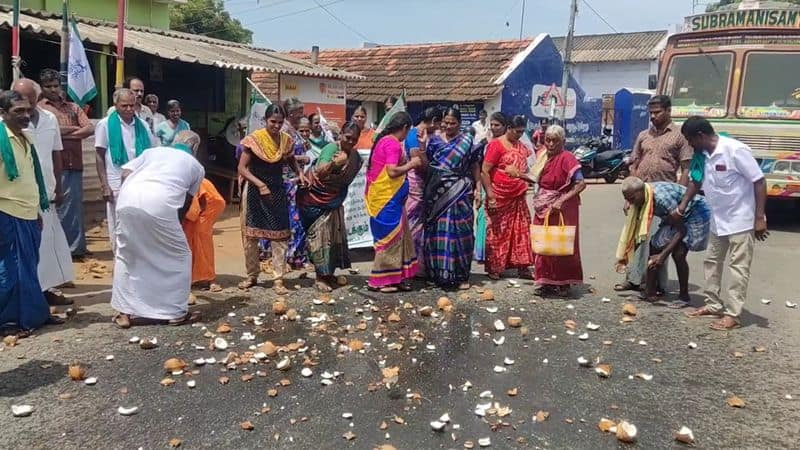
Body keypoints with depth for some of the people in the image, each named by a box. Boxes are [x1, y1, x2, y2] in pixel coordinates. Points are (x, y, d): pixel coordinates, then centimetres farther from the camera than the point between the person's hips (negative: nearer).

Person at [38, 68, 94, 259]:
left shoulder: (73, 107, 18)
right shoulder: (39, 108, 5)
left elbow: (90, 129, 4)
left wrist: (65, 133, -6)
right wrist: (75, 128, 0)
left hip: (74, 164, 4)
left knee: (75, 205, 6)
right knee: (56, 205, -2)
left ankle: (76, 246, 13)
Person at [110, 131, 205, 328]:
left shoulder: (153, 150, 31)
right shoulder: (196, 166, 26)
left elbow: (125, 173, 18)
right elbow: (185, 204, 24)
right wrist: (174, 224, 38)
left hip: (128, 198, 4)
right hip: (160, 203, -3)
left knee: (125, 255, 22)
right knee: (178, 256, 16)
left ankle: (124, 312, 26)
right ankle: (176, 312, 20)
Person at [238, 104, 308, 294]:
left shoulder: (287, 140, 1)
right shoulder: (254, 139, -10)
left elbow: (292, 160, 20)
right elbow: (242, 168, -11)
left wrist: (300, 173, -1)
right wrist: (260, 184, -23)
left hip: (277, 190, 2)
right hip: (255, 190, -2)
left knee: (280, 236, -2)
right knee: (251, 235, 7)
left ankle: (278, 280, 4)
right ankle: (252, 276, 24)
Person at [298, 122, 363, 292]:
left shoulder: (355, 156, 1)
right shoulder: (331, 148, -19)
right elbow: (321, 172, -31)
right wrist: (334, 163, -44)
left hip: (334, 201, 7)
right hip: (317, 199, -7)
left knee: (334, 235, 10)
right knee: (320, 235, -6)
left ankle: (328, 273, 23)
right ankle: (320, 278, -1)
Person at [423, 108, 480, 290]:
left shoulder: (467, 140, 3)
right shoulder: (435, 141, 9)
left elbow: (475, 166, 4)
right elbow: (426, 166, 10)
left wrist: (477, 188, 0)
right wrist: (421, 146, -2)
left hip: (459, 193, -2)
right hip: (438, 193, 2)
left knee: (459, 231, -4)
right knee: (437, 231, 3)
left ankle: (461, 275, 4)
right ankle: (438, 273, 14)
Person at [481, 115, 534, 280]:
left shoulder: (521, 147, 12)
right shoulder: (496, 145, -10)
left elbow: (525, 169, 26)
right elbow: (484, 171, -15)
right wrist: (490, 195, -19)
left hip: (518, 196, 7)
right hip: (500, 197, -6)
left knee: (521, 230, 7)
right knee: (497, 231, 3)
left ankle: (522, 267, 16)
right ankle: (494, 268, 14)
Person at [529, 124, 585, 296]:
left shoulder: (566, 158, -14)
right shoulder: (542, 155, 7)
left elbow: (581, 184, -20)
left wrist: (561, 201, -25)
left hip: (562, 209, -6)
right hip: (543, 209, 6)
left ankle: (563, 283, 15)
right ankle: (545, 281, 18)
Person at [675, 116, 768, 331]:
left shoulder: (735, 150, -23)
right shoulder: (702, 155, 0)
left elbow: (759, 182, -20)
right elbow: (696, 181, 16)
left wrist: (759, 219, -21)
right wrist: (682, 207, 13)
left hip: (741, 221, -8)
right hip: (718, 220, 9)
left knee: (737, 267, -3)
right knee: (712, 262, 16)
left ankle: (732, 315, 2)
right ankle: (713, 305, 28)